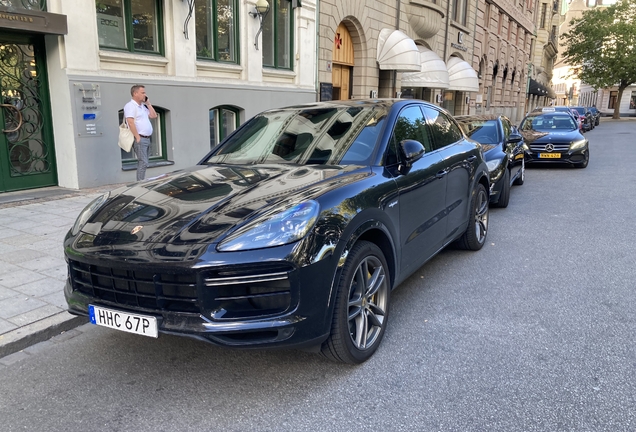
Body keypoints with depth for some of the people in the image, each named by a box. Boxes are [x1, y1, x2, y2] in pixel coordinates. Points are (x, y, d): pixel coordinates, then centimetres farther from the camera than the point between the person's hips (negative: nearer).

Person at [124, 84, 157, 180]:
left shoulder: (143, 106, 19)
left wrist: (148, 103, 15)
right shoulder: (130, 106, -9)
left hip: (146, 139, 9)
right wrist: (138, 138, -21)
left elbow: (153, 116, 21)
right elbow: (131, 123, -18)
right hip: (140, 139, -9)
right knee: (143, 163, -13)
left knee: (143, 163, 11)